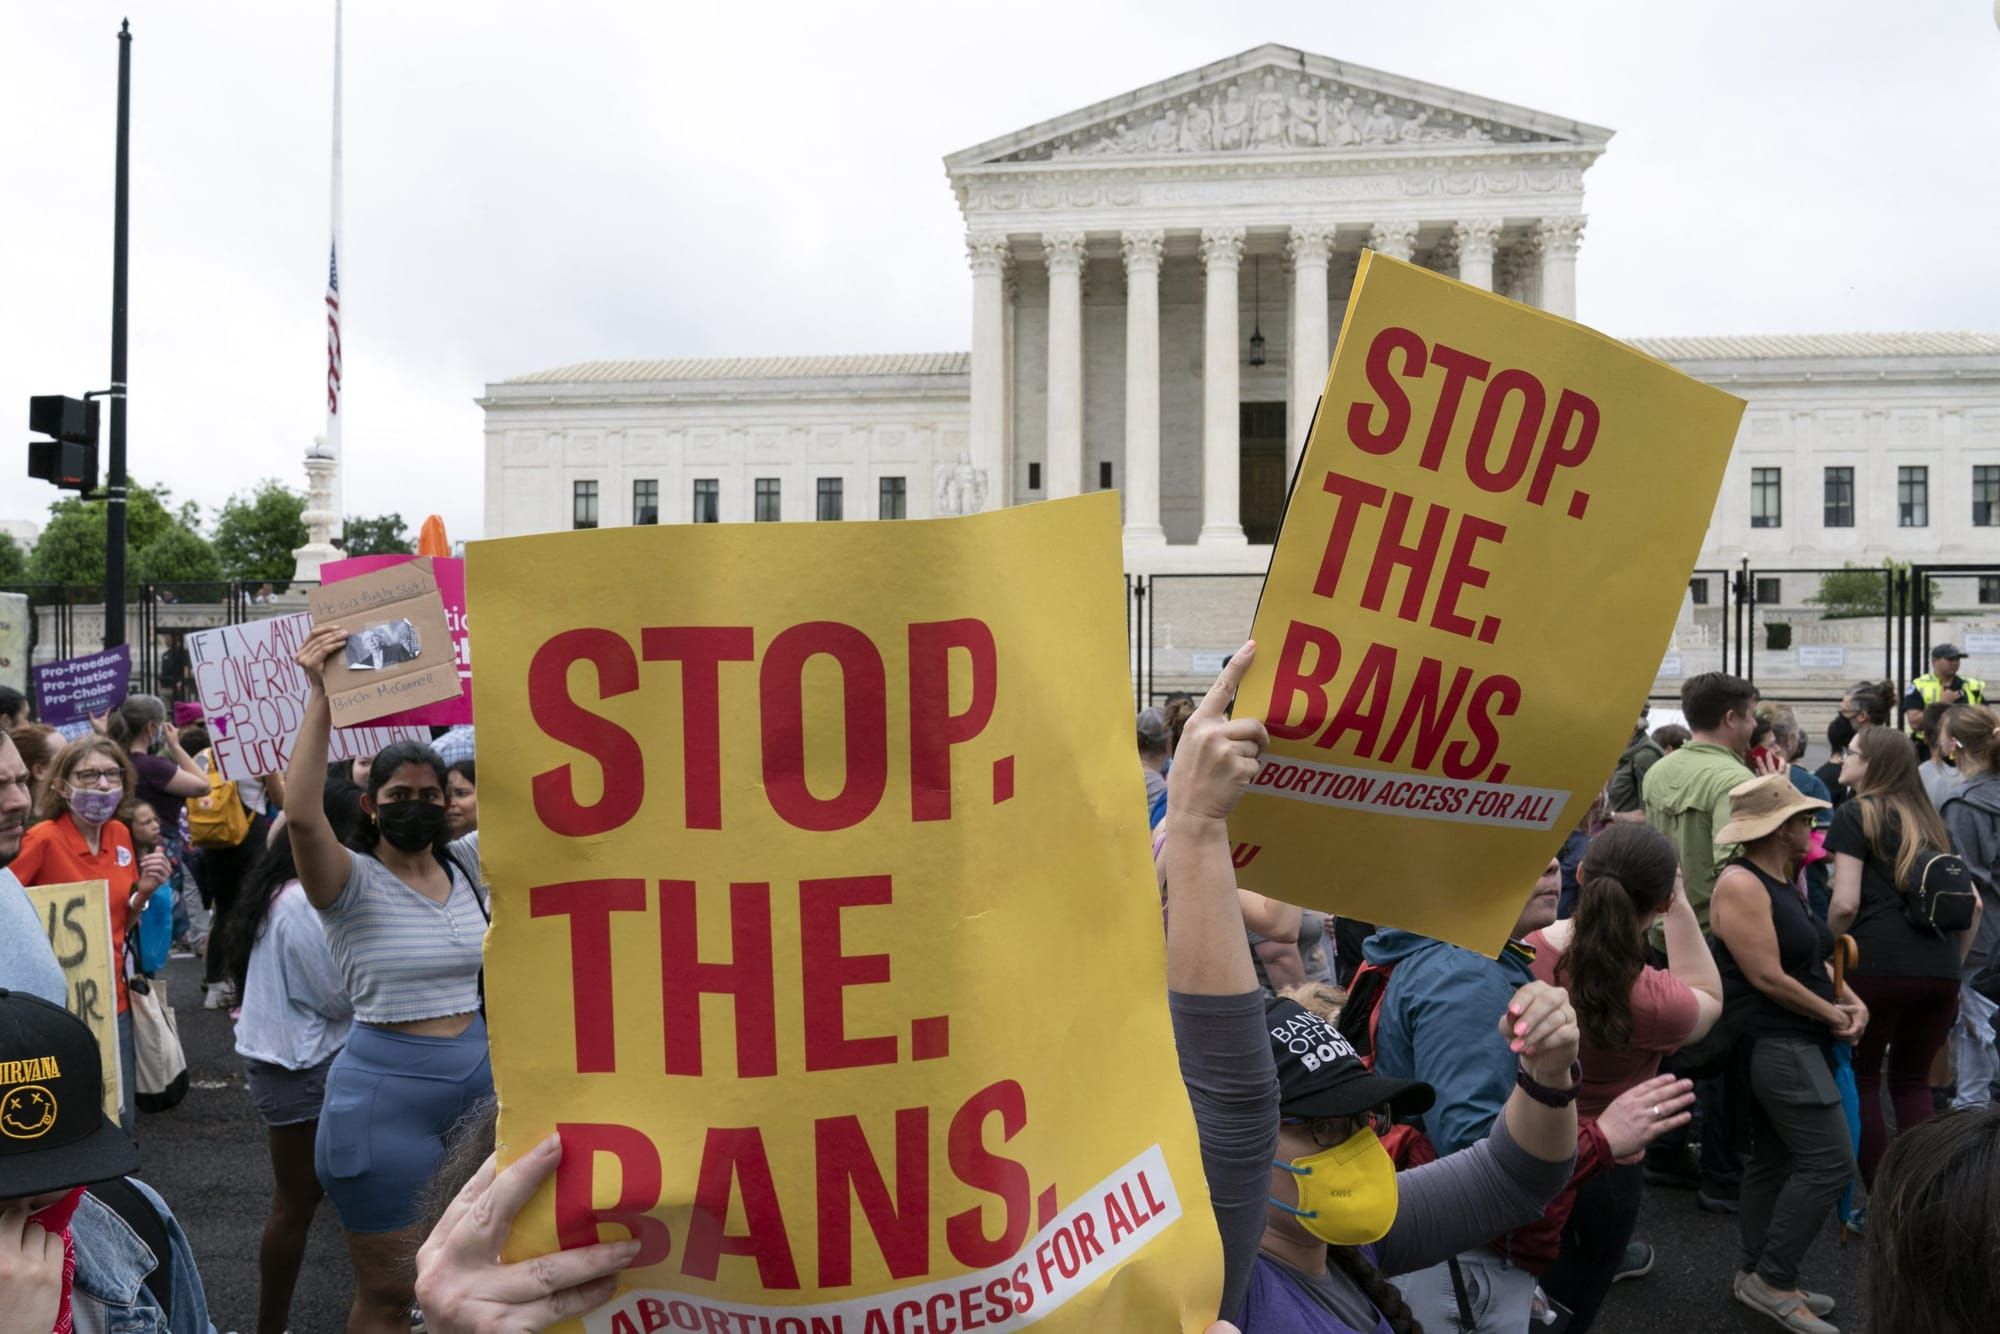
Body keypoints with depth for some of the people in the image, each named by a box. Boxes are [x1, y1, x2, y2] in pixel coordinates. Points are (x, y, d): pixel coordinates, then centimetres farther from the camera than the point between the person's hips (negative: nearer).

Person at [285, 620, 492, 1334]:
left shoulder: (466, 866, 4)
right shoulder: (353, 882, -10)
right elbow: (302, 816, -29)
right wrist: (320, 698, -32)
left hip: (475, 1078, 5)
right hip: (385, 1092, -5)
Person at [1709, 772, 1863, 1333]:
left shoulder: (1782, 881, 13)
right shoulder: (1741, 884, -18)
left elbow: (1812, 956, 16)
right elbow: (1768, 976, -21)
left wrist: (1851, 999, -1)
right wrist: (1831, 1015, -9)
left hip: (1792, 1040, 10)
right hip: (1774, 1040, -10)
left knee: (1774, 1158, 13)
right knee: (1829, 1162, -12)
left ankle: (1757, 1275, 21)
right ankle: (1772, 1280, -3)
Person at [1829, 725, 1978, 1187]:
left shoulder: (1856, 814, -1)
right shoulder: (1932, 821, 18)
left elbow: (1845, 903, -9)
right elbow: (1971, 906, 17)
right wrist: (1952, 966, 23)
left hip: (1877, 965, -5)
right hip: (1940, 972, 6)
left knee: (1861, 1077, 10)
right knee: (1913, 1081, 18)